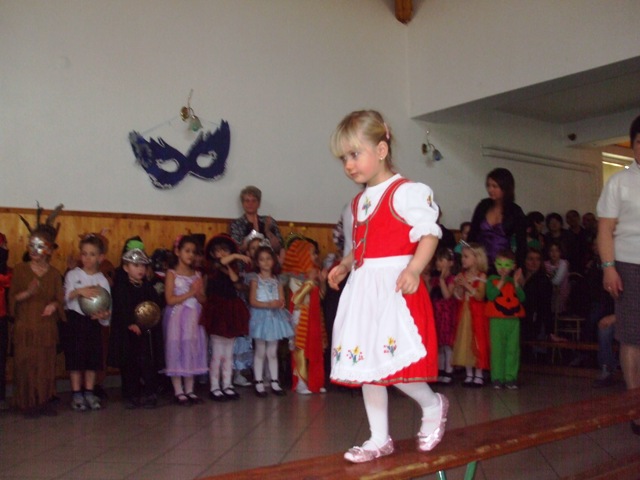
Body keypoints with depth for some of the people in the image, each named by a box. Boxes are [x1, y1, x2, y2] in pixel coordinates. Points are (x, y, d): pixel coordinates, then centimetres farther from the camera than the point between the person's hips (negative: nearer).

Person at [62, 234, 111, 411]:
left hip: (93, 322, 2)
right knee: (75, 358, 0)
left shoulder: (102, 280, 3)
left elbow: (107, 305, -2)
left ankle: (89, 393, 17)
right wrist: (78, 292, -29)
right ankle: (76, 395, 10)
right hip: (74, 320, -2)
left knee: (92, 358, 5)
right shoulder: (72, 275, 0)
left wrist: (105, 314, -23)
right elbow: (66, 297, -12)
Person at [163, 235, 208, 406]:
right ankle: (179, 392, 8)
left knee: (192, 352, 7)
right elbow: (170, 300, -12)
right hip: (177, 318, -5)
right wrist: (190, 293, -15)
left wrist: (197, 293, -11)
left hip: (194, 319, 5)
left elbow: (203, 300, 10)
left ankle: (189, 390, 17)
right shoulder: (172, 274, -4)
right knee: (177, 352, -1)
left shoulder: (197, 274, 10)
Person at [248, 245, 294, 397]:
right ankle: (259, 383, 8)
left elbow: (282, 301, 4)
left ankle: (274, 382, 14)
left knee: (272, 352, 9)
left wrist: (277, 304, -19)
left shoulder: (277, 280, 9)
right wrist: (268, 304, -22)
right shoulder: (256, 280, -2)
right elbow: (253, 302, -11)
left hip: (275, 317, 3)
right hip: (261, 317, -3)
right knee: (260, 352, 2)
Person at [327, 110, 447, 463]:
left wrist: (414, 269, -26)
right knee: (366, 362, 10)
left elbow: (429, 234, -14)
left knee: (394, 361, -12)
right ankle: (379, 439, 23)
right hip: (364, 288, 9)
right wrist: (343, 266, 10)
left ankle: (433, 405, 19)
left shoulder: (407, 192, -8)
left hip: (395, 288, -8)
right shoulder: (358, 202, 17)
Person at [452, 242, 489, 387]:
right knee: (464, 342, 6)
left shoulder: (481, 276, -6)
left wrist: (467, 285, -21)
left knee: (477, 342, -2)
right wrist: (459, 286, -13)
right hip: (464, 313, 5)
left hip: (476, 314, -5)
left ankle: (479, 374, 8)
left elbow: (480, 296, -16)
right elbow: (459, 297, 3)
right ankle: (469, 374, 16)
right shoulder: (461, 276, 7)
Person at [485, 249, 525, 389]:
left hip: (513, 320, 3)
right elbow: (491, 296, -13)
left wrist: (516, 283, -9)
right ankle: (497, 378, 6)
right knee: (497, 349, 0)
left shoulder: (515, 281, 12)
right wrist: (502, 281, -13)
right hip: (497, 320, -3)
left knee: (513, 350, 3)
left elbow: (522, 298, 0)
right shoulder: (492, 280, 4)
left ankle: (510, 378, 9)